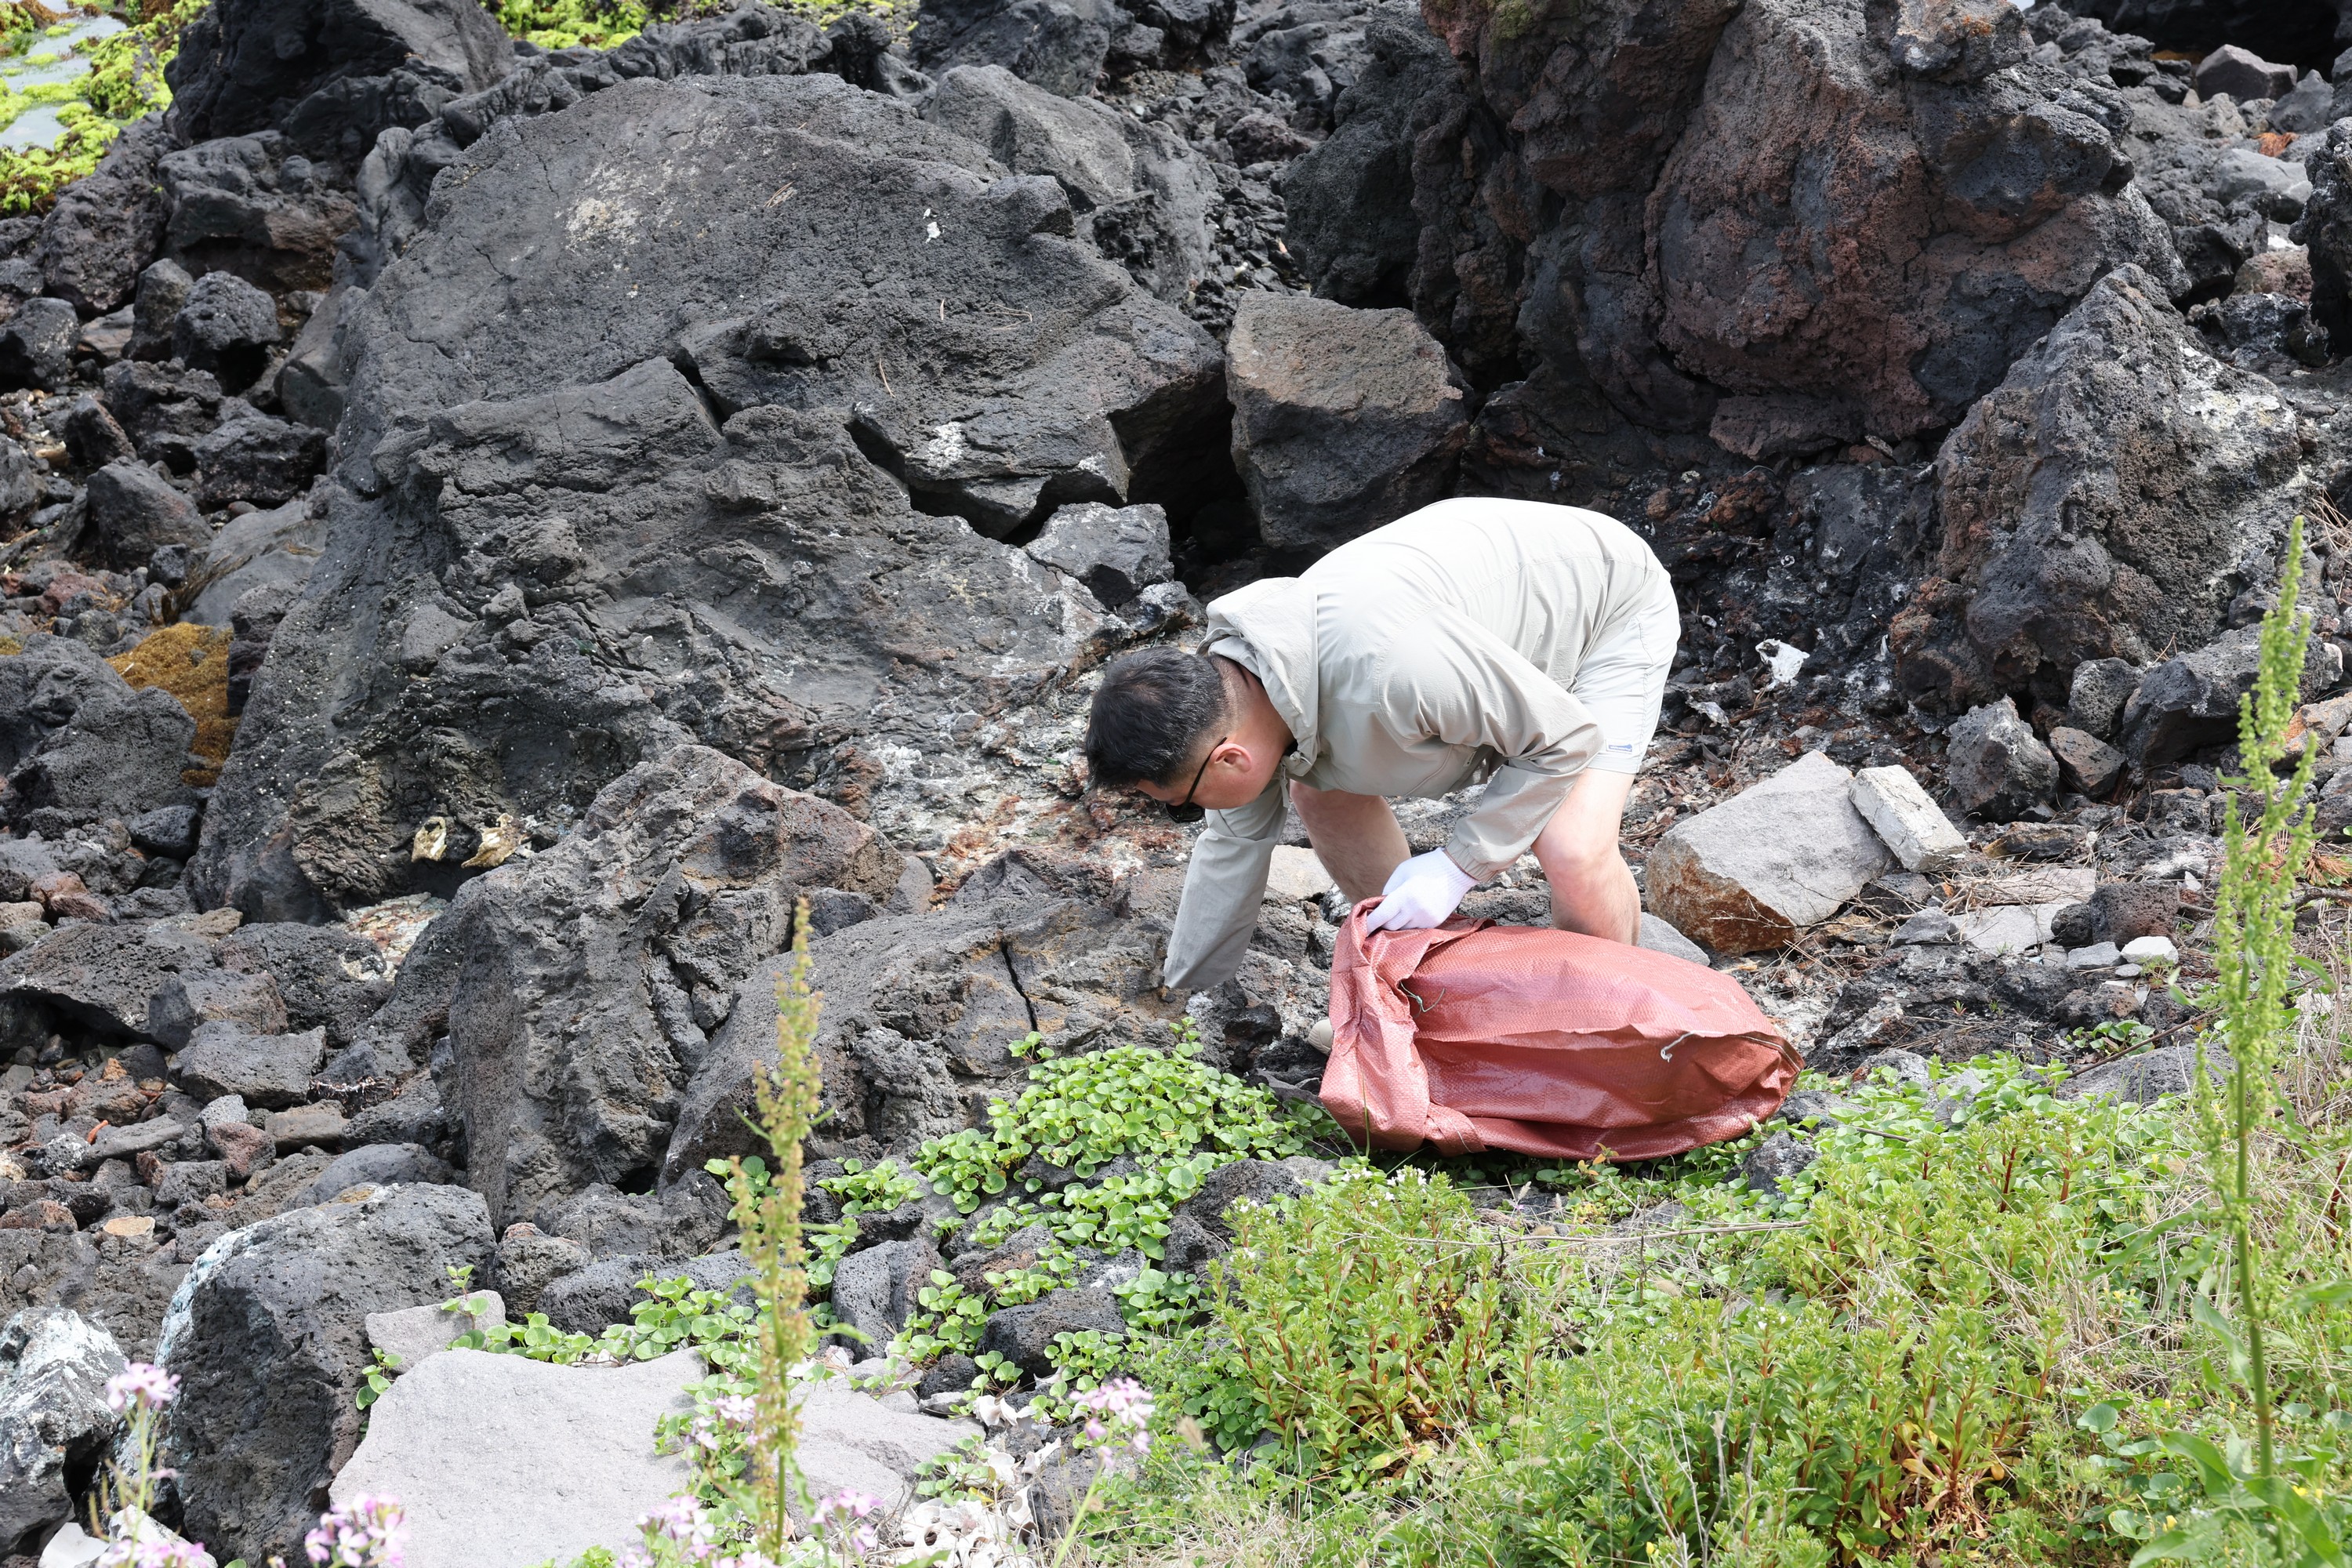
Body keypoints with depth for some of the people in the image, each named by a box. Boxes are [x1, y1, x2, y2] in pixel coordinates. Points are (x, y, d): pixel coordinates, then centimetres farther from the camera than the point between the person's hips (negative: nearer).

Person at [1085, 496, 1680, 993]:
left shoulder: (1385, 668, -44)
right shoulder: (1229, 682, -16)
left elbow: (1567, 738, -31)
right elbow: (1234, 842, 3)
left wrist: (1457, 864, -28)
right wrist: (1185, 996, 11)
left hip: (1611, 609, -7)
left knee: (1573, 851, -25)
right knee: (1319, 788, 1)